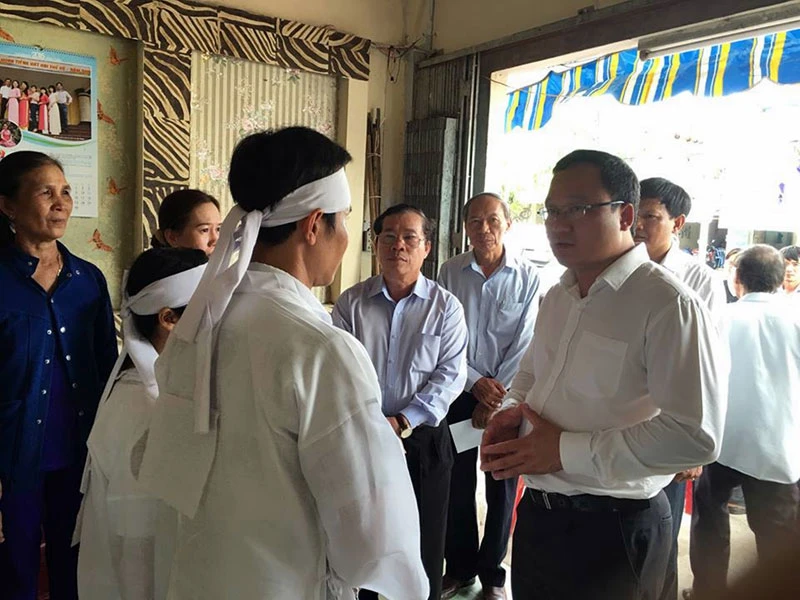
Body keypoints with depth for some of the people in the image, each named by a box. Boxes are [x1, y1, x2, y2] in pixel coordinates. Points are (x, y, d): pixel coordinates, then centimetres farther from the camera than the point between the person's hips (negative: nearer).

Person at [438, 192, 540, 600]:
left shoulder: (528, 278, -5)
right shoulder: (450, 272, -1)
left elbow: (525, 344, -8)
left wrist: (498, 397, -12)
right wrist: (476, 382, -11)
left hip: (507, 397, -1)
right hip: (460, 391, 1)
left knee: (502, 486, 9)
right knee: (457, 483, 10)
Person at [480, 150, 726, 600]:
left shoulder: (669, 305, -19)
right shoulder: (559, 296, 6)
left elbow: (695, 436, -25)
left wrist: (567, 451, -22)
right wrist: (513, 412, -2)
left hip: (612, 529, -7)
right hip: (537, 512, 7)